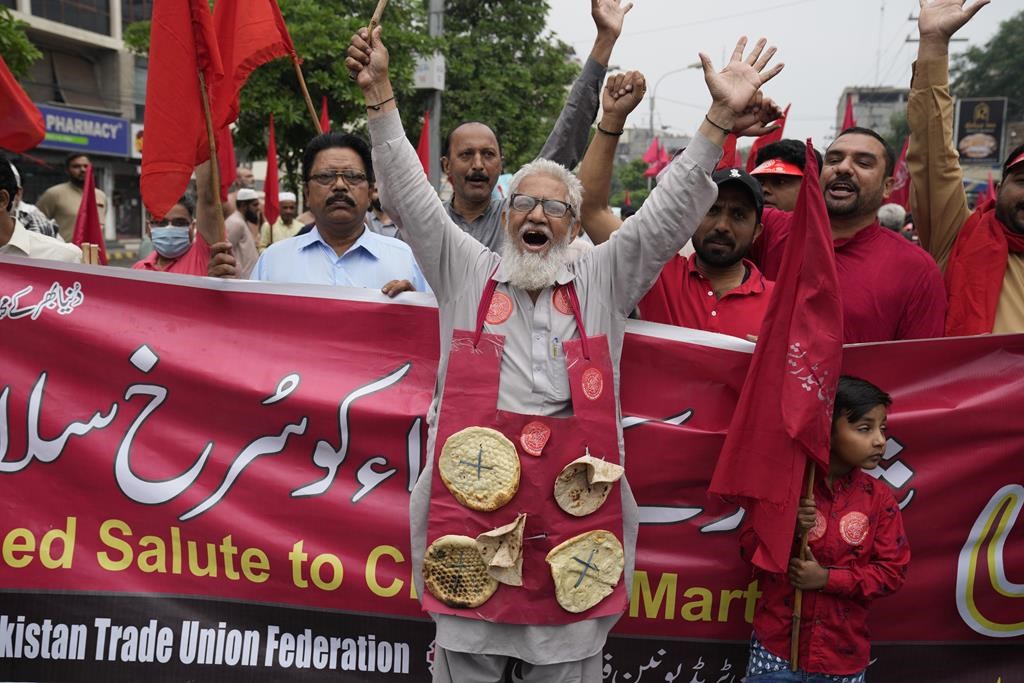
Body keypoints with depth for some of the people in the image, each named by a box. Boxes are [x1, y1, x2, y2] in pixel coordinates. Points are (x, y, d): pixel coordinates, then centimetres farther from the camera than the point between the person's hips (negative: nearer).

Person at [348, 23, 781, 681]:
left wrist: (720, 118, -6)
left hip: (578, 508, 0)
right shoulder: (466, 271, 9)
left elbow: (671, 211, 3)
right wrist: (380, 95, -5)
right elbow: (408, 195, 3)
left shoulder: (604, 278, 9)